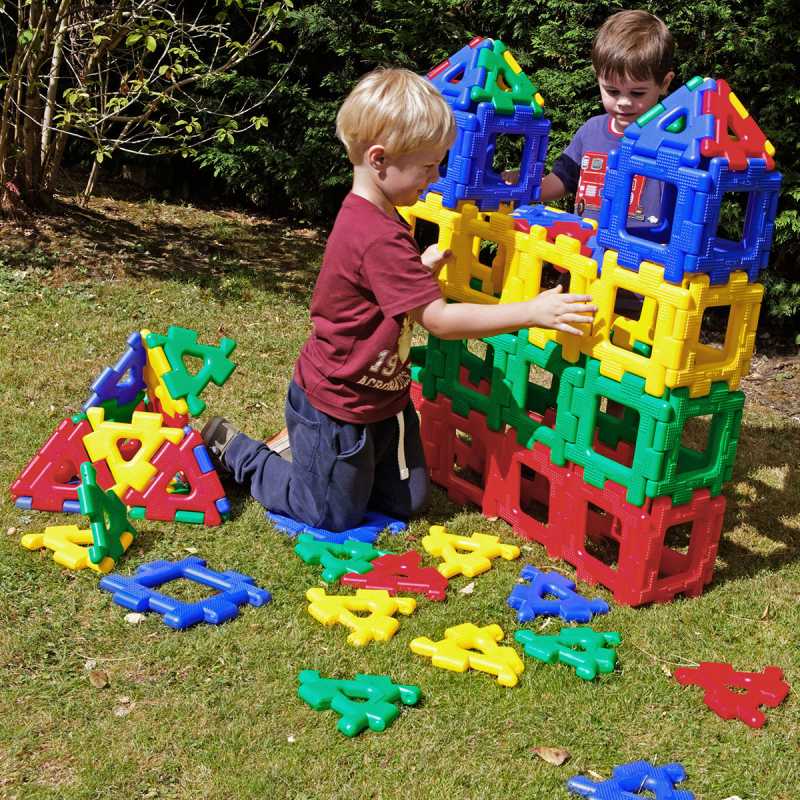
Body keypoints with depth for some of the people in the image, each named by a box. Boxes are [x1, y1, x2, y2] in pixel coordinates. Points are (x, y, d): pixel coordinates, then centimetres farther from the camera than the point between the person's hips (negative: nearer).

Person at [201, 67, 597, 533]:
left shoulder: (371, 216, 1)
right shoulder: (380, 239, -31)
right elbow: (439, 320, -32)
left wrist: (421, 266, 2)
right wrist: (530, 313, -31)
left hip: (382, 397, 9)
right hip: (337, 407, -9)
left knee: (409, 502, 18)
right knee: (337, 516, 12)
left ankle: (307, 445, 28)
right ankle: (236, 451, 24)